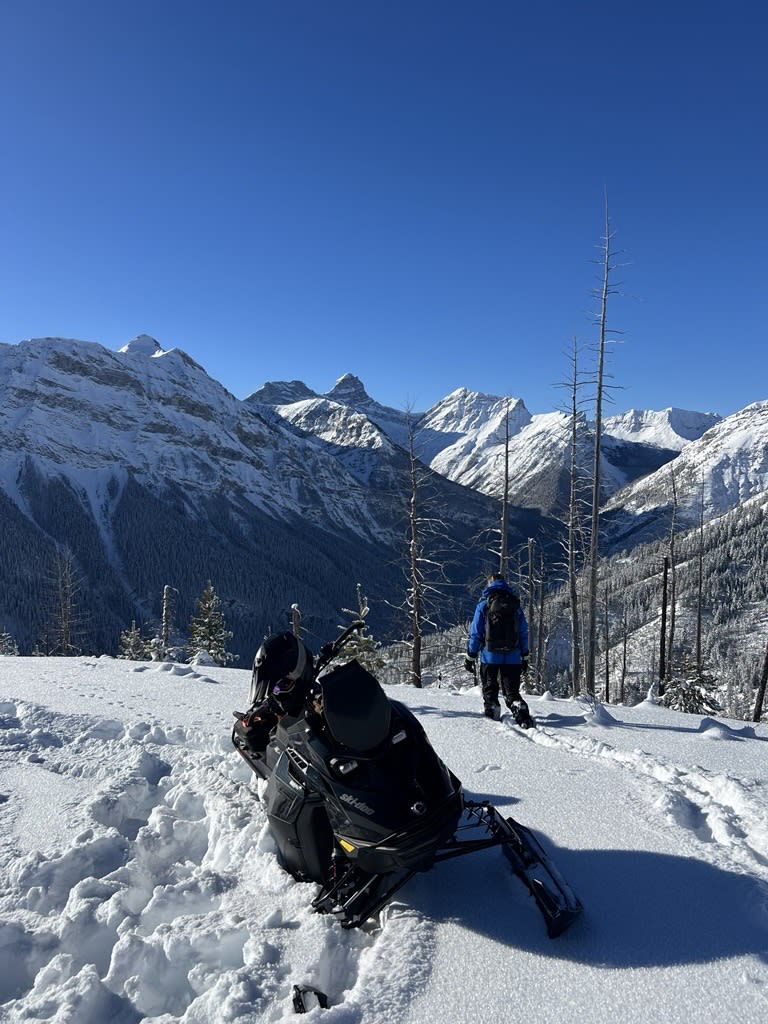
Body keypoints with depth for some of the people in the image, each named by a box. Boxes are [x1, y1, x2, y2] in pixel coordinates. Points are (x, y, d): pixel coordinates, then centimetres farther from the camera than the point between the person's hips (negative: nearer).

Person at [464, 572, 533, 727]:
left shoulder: (484, 604, 0)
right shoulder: (515, 604, 8)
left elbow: (475, 633, -2)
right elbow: (524, 633, 9)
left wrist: (470, 657, 4)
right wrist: (525, 657, 14)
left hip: (490, 656, -2)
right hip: (513, 658, 2)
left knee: (489, 690, 11)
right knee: (512, 691, 5)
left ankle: (492, 716, 7)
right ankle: (522, 714, -14)